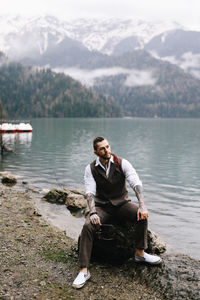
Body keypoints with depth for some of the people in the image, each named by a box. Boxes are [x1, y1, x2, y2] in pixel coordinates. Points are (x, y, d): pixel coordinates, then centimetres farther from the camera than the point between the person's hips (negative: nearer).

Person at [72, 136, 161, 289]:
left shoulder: (122, 163, -9)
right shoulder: (90, 169, -6)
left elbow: (136, 183, -19)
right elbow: (90, 192, -15)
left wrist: (142, 205, -34)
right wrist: (93, 213, -33)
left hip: (122, 203, 1)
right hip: (102, 207, 0)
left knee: (142, 216, -27)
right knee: (87, 226, -27)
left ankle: (140, 253, -8)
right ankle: (84, 271, -22)